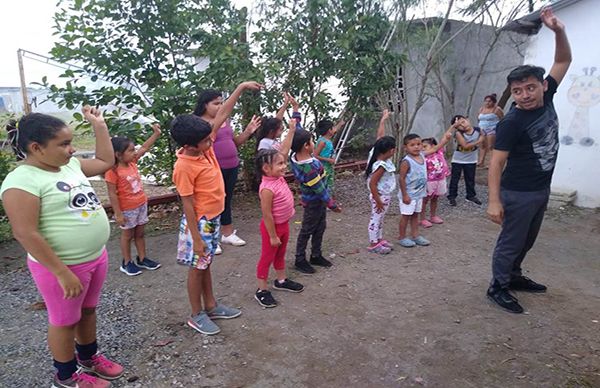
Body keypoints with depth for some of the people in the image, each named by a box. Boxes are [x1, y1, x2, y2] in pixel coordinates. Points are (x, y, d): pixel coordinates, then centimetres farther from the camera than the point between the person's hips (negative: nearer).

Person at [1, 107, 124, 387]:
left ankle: (89, 357, 45)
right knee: (65, 320, 13)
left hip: (96, 257, 8)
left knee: (88, 310, 23)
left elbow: (106, 162, 18)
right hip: (62, 266, -7)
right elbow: (25, 233, -24)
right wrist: (62, 273, -23)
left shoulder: (70, 165, 3)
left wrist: (99, 125, 9)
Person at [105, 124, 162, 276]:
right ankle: (126, 263, 25)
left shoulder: (132, 162, -2)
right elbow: (112, 194, -19)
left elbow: (144, 148, 8)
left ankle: (142, 259, 30)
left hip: (141, 205, 6)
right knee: (127, 235, 9)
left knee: (140, 233, 17)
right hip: (127, 210, -6)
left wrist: (156, 133, 5)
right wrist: (118, 214, -18)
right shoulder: (113, 171, -21)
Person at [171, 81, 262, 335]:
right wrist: (196, 238, -18)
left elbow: (222, 115, 1)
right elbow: (188, 204, -21)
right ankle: (196, 315, 24)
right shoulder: (184, 168, -24)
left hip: (214, 218, 8)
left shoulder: (205, 146, -4)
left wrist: (241, 88, 2)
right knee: (197, 267, 7)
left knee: (205, 264, 20)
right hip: (199, 222, -8)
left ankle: (211, 306, 35)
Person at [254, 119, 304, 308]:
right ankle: (261, 290, 21)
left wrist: (291, 130, -2)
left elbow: (284, 150, -1)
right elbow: (267, 215, -26)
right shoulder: (267, 188, -29)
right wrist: (273, 236, -20)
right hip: (273, 227, -8)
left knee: (280, 254, 23)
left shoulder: (278, 176, -6)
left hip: (284, 224, 8)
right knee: (267, 257, 6)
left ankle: (281, 280, 42)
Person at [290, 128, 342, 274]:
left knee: (320, 227, 20)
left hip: (318, 200, 9)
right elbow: (319, 190, -26)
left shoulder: (295, 156, -10)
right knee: (307, 230, 7)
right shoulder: (309, 168, -34)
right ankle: (300, 260, 23)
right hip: (314, 202, -9)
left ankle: (316, 256, 35)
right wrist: (332, 205, -14)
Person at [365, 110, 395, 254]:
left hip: (385, 196, 9)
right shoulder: (382, 166, -29)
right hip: (380, 197, -9)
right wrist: (378, 201, -24)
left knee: (379, 219, 20)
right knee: (376, 219, 3)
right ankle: (373, 244, 16)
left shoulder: (377, 153, -6)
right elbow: (372, 184, -29)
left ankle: (379, 239, 33)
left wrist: (383, 119, 12)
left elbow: (380, 135, 4)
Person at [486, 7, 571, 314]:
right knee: (510, 242, 3)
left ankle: (514, 276, 38)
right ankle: (497, 288, 17)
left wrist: (559, 30, -8)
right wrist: (494, 201, -25)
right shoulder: (511, 123, -20)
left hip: (542, 190, 7)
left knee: (527, 241, 20)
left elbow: (563, 61, 9)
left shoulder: (546, 100, 0)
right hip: (518, 194, -7)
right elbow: (496, 163, -20)